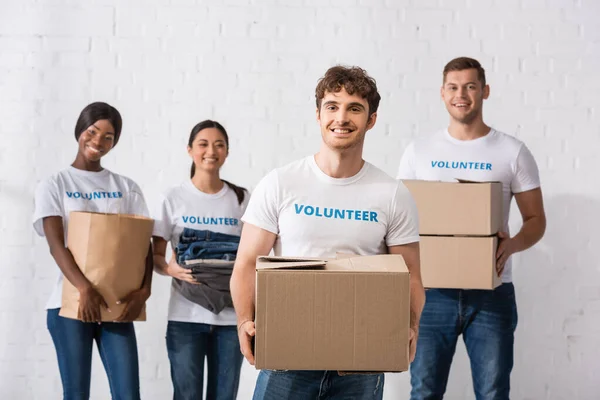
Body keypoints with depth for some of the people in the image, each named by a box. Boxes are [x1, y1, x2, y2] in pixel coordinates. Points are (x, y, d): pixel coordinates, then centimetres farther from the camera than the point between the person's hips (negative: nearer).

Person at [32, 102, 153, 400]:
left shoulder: (127, 188, 12)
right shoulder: (53, 186, 4)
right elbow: (56, 244, -8)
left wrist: (145, 289, -14)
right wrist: (85, 288, -24)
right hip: (71, 302, -2)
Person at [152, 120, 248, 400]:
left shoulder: (242, 199, 6)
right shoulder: (174, 198, 1)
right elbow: (156, 256, 2)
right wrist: (171, 269, -18)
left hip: (231, 316, 2)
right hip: (186, 316, -1)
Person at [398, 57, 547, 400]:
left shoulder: (513, 152, 2)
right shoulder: (419, 151, 7)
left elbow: (536, 220, 4)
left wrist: (513, 244, -17)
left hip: (492, 294, -1)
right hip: (432, 291, 1)